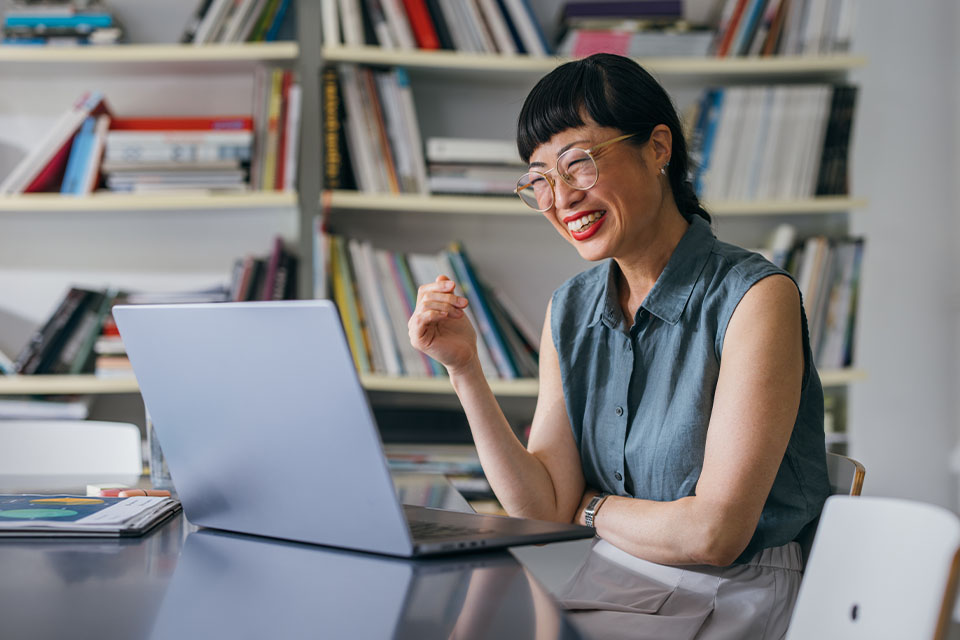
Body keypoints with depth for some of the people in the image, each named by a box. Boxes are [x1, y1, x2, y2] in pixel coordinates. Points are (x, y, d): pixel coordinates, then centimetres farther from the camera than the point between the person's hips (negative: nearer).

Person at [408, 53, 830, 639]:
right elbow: (545, 512, -1)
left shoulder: (756, 298, -15)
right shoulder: (570, 311, 6)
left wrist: (592, 508, -2)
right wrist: (464, 370, -9)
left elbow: (713, 534, -18)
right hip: (611, 585, 6)